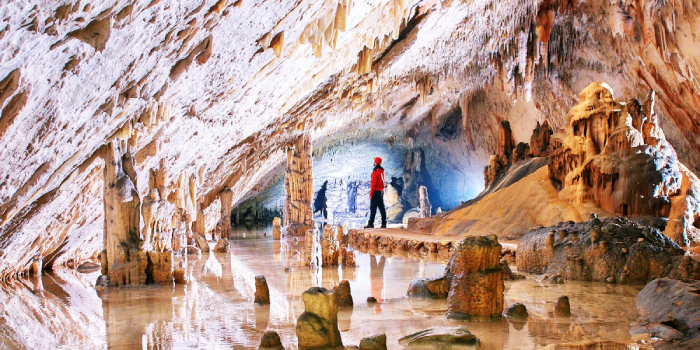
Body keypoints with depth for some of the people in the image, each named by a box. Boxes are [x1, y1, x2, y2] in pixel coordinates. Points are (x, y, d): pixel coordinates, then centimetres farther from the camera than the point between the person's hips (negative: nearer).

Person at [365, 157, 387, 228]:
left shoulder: (375, 171, -14)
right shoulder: (382, 170, 12)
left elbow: (374, 183, -17)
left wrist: (371, 194, -14)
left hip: (376, 191, -8)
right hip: (381, 192, 8)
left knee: (373, 208, -7)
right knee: (382, 208, 8)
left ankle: (371, 223, -7)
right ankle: (384, 223, 7)